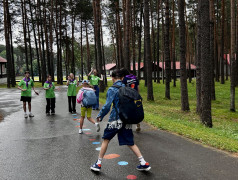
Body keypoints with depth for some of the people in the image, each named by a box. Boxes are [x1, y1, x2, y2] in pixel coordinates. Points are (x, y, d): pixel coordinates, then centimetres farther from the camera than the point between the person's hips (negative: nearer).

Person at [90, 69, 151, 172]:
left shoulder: (112, 89, -9)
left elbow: (107, 106, -15)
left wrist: (100, 116, -1)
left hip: (116, 119, -5)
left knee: (106, 140, 13)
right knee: (130, 143, 14)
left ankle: (98, 164, 20)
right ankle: (143, 163, 10)